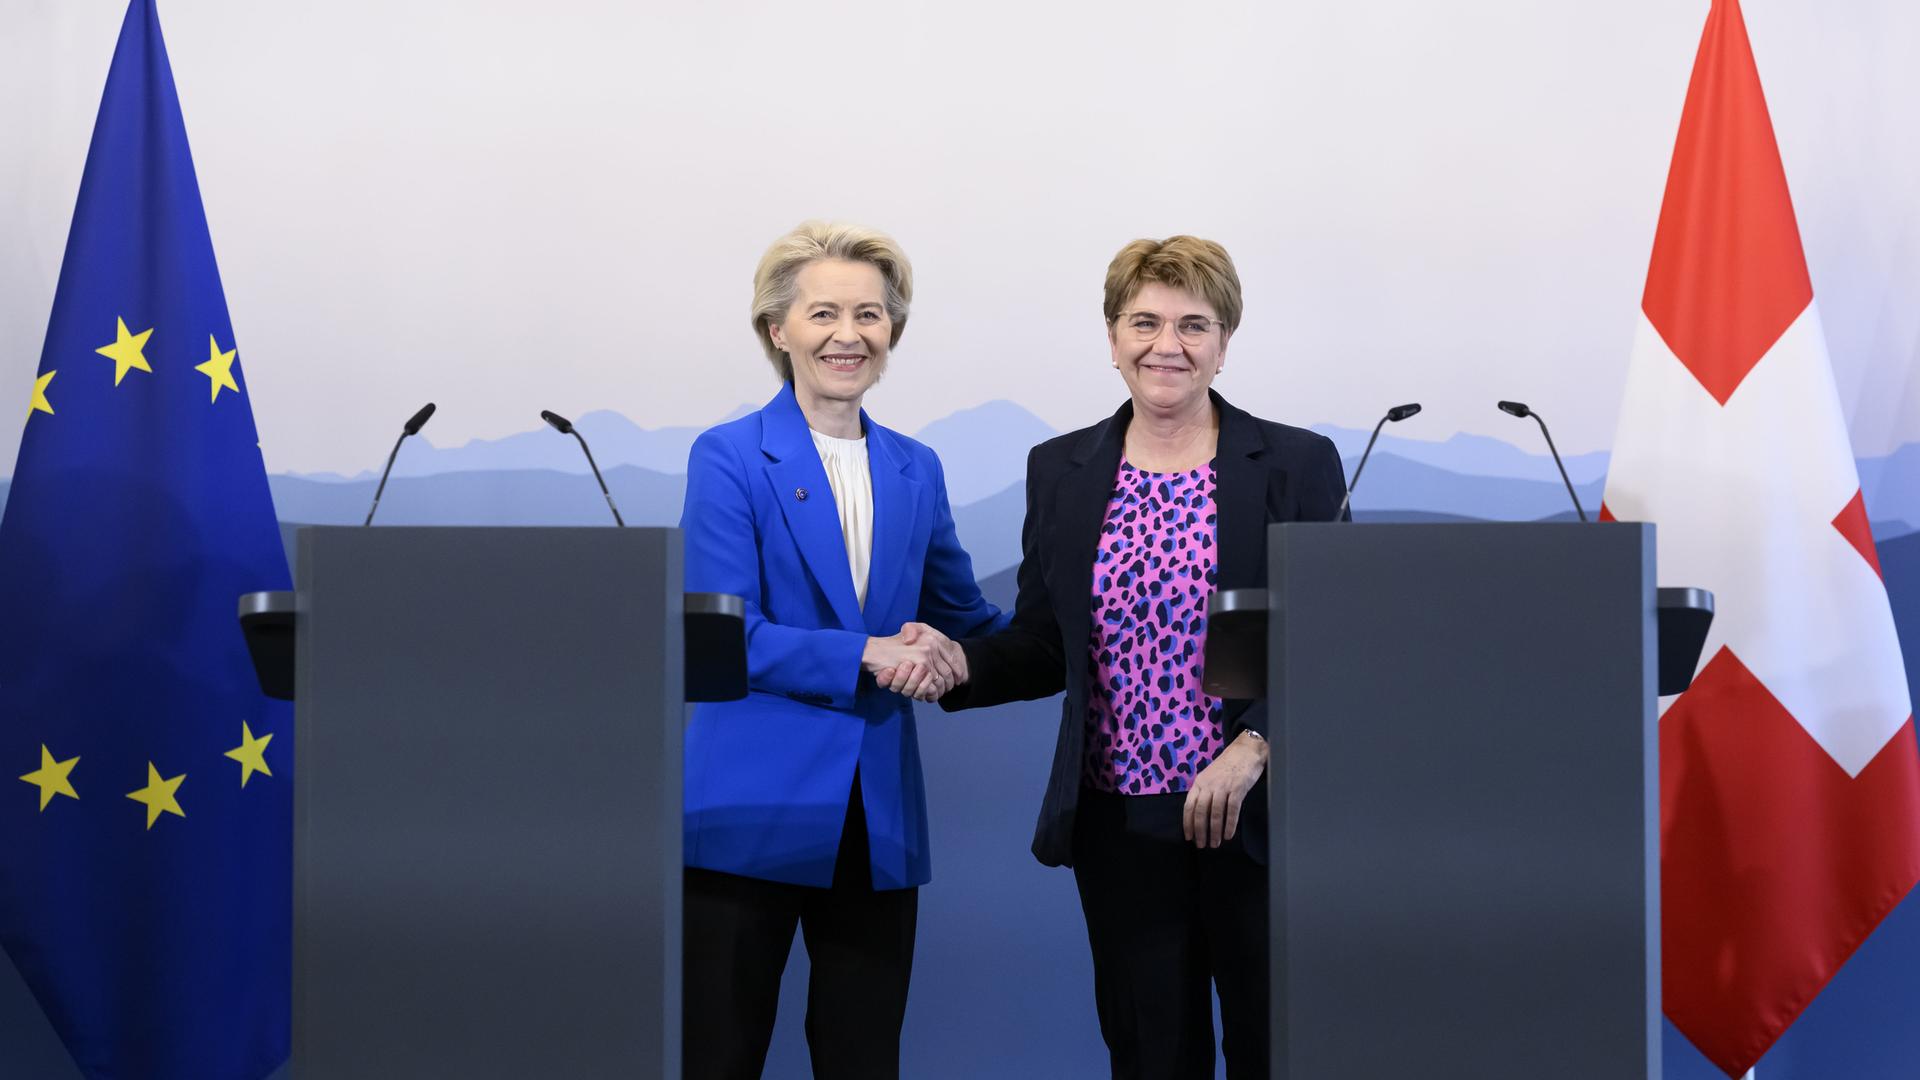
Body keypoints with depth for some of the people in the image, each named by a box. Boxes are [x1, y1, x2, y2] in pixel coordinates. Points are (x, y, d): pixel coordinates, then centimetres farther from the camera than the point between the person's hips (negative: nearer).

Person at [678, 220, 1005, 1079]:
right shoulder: (728, 458, -4)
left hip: (878, 823, 5)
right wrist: (866, 655, -18)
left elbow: (966, 621, 20)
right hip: (750, 813, -5)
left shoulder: (916, 471, 12)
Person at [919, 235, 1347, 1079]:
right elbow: (1042, 646, 10)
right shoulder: (1060, 471, 8)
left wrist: (1251, 750, -18)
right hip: (1120, 823, 2)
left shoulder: (1297, 464, -2)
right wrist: (961, 661, -10)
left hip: (1258, 819, -2)